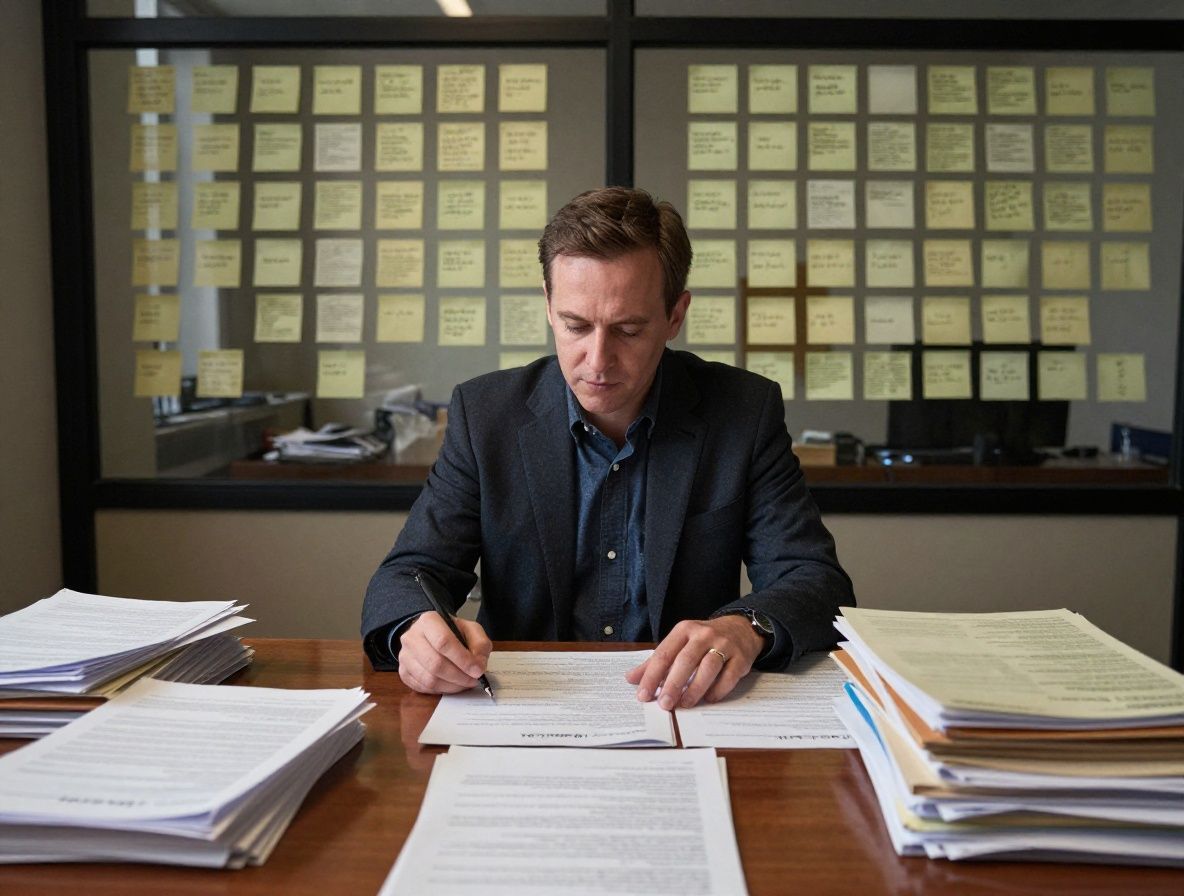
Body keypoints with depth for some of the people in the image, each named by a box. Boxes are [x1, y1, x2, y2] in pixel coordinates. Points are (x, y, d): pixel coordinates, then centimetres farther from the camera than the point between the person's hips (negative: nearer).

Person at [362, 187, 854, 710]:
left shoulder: (746, 413, -5)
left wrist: (747, 628, -31)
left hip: (686, 710, 0)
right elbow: (408, 574, -3)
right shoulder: (484, 414, -3)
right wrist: (415, 630, -28)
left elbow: (817, 582, -8)